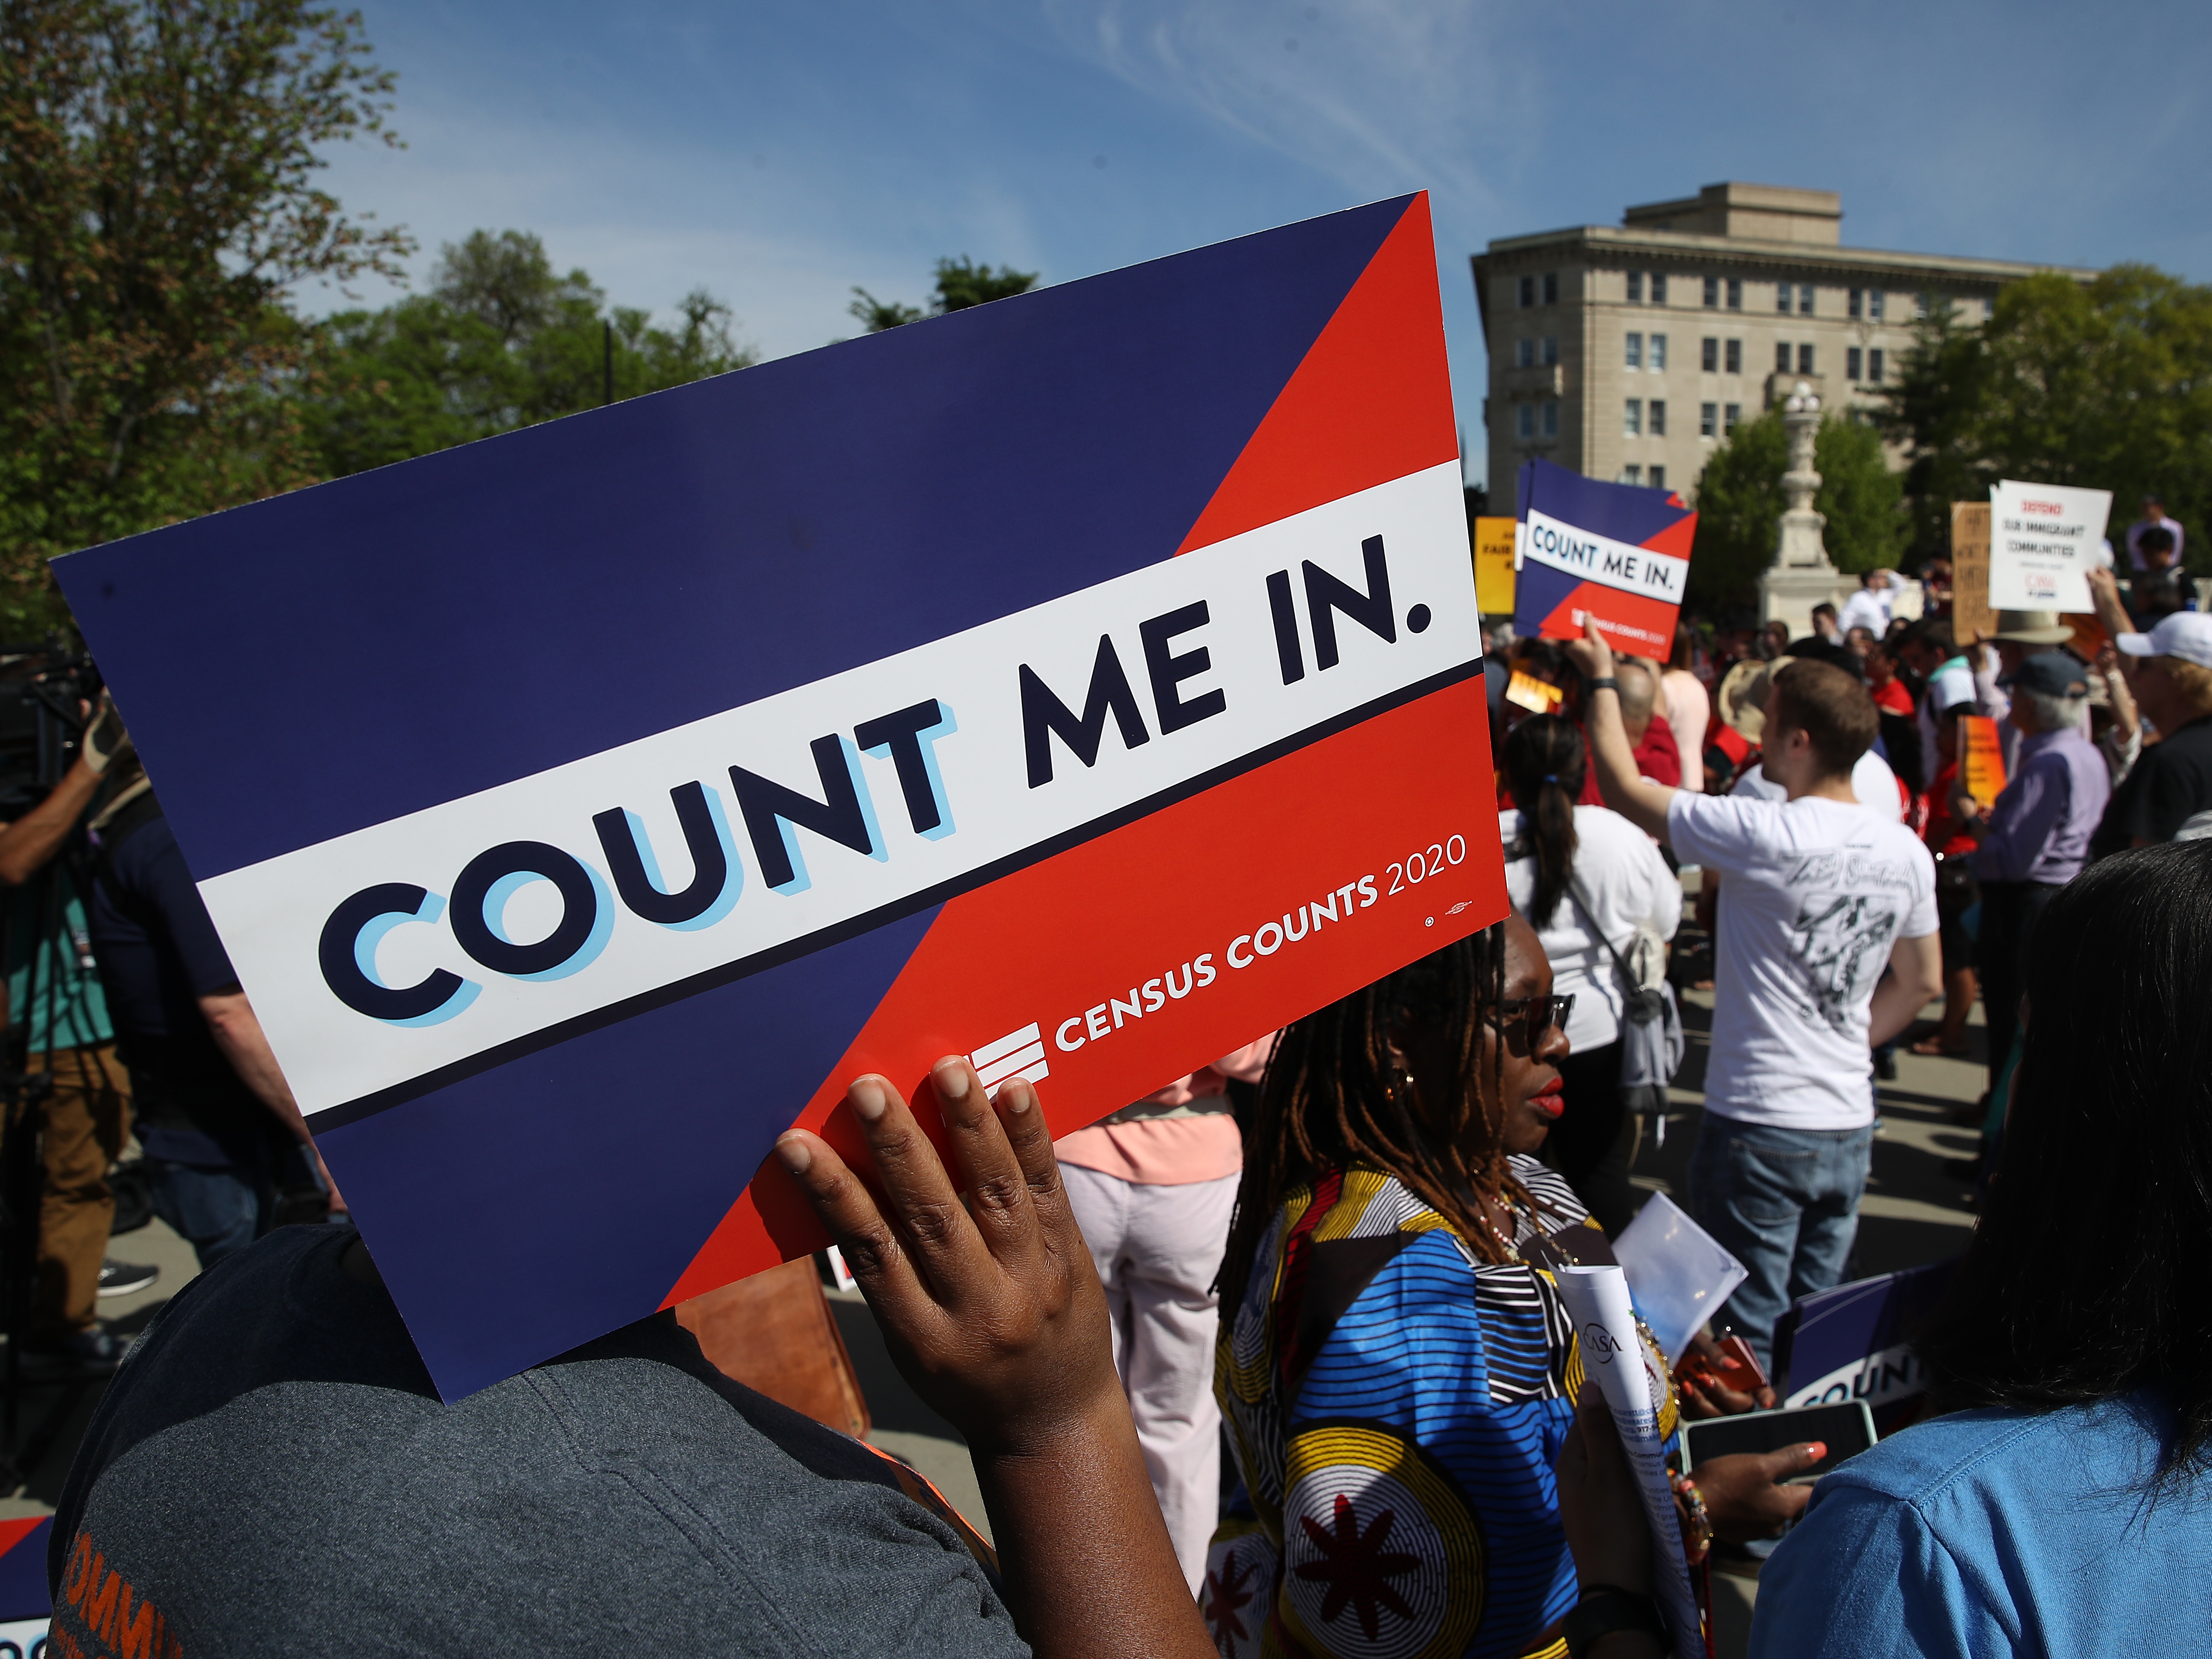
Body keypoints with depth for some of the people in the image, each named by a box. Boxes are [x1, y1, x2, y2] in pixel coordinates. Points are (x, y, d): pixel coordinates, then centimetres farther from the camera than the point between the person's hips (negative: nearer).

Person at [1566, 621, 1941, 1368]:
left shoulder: (1766, 835, -20)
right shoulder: (1906, 850, 2)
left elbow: (1625, 789, -10)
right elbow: (1921, 982, 13)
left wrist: (1601, 680, 2)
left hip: (1759, 1125, -7)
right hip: (1849, 1125, 7)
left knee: (1749, 1338, 5)